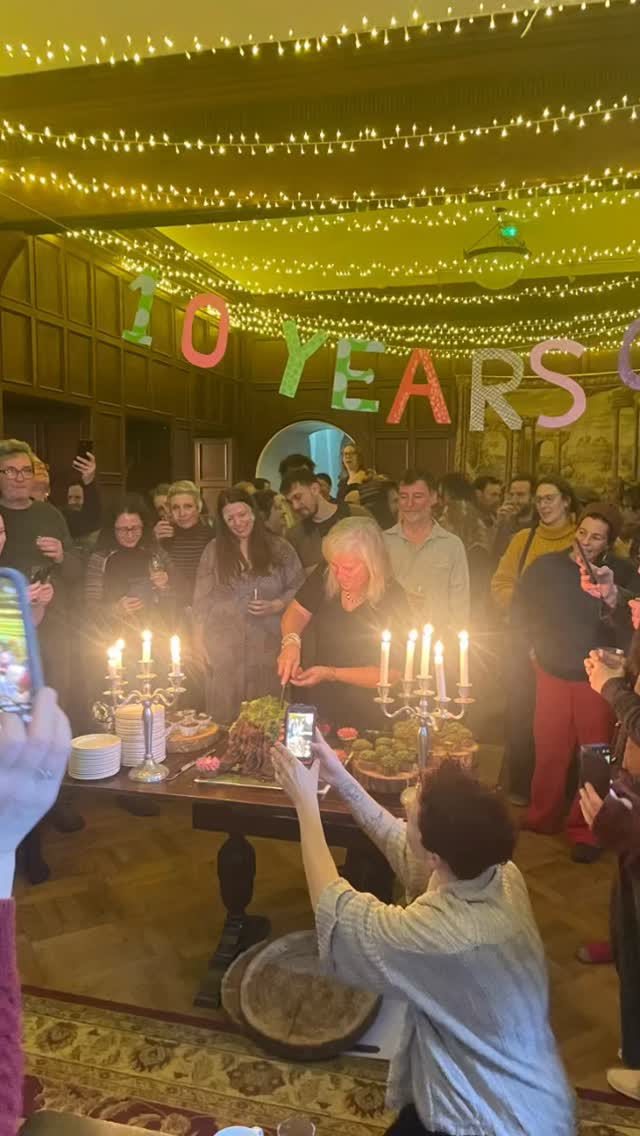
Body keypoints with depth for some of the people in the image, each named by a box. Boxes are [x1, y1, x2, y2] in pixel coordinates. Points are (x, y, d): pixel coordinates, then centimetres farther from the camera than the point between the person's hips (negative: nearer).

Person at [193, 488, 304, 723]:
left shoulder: (279, 548, 4)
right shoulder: (214, 550, 6)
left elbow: (299, 589, 5)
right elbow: (202, 599, 7)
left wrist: (275, 605, -12)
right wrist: (200, 642, 3)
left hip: (268, 648, 0)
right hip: (223, 649, 0)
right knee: (225, 717, 2)